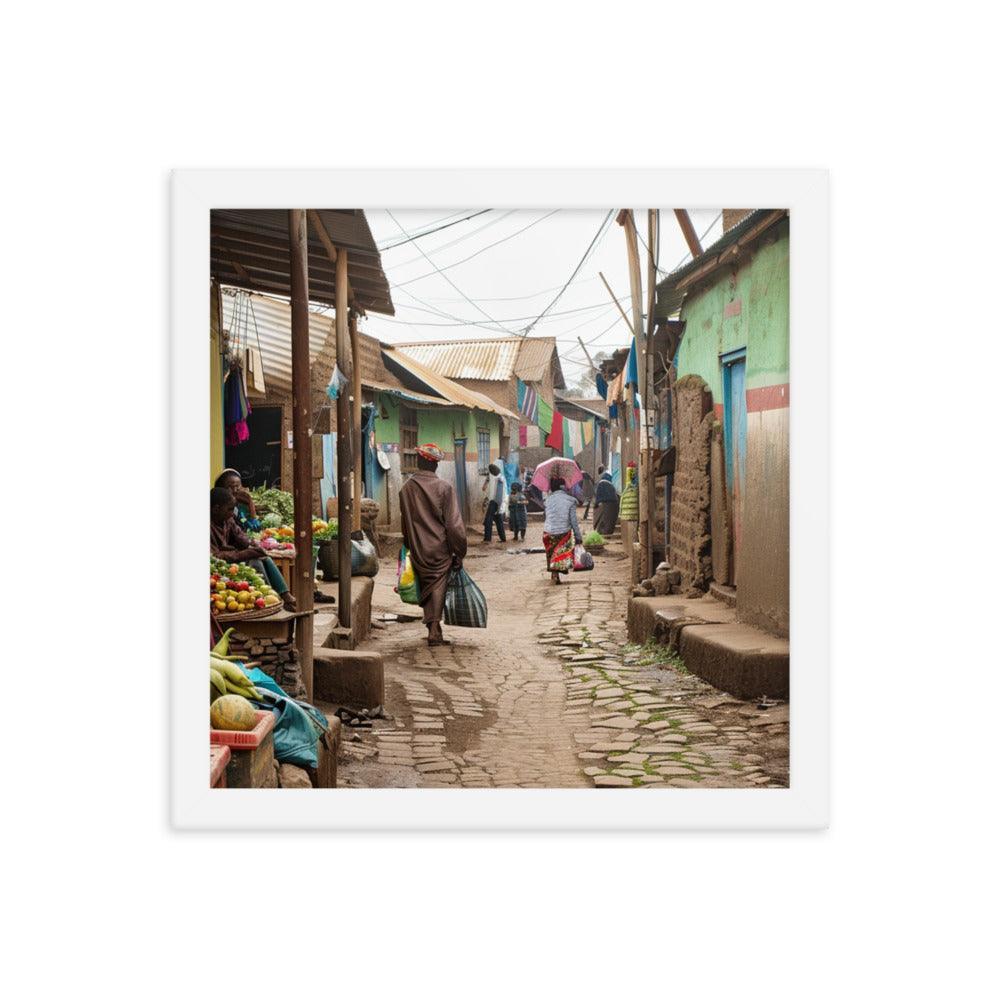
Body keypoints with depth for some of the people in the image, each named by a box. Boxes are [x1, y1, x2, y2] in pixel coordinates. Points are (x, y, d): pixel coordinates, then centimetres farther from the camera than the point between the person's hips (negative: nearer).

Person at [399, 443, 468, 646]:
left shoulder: (407, 488, 0)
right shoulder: (444, 488, -11)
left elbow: (405, 521, 9)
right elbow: (454, 523, -11)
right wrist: (459, 553, -5)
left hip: (418, 549, 3)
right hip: (440, 549, -3)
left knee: (426, 587, 15)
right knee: (439, 586, 2)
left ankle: (433, 628, 20)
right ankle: (434, 631, -8)